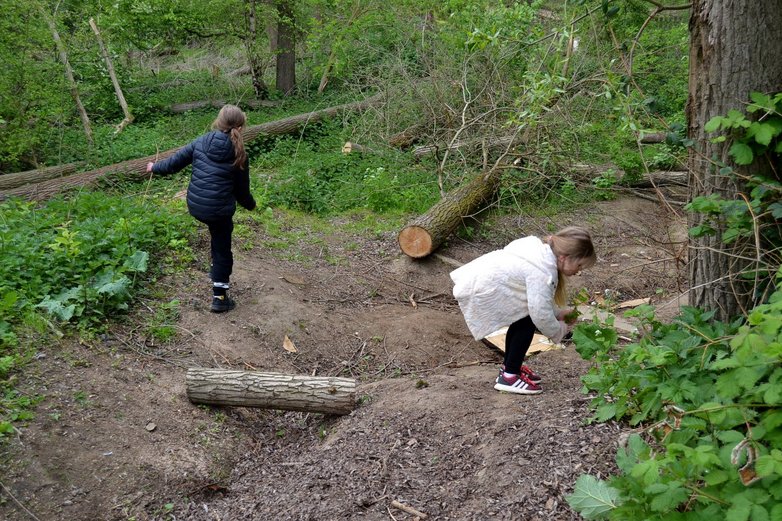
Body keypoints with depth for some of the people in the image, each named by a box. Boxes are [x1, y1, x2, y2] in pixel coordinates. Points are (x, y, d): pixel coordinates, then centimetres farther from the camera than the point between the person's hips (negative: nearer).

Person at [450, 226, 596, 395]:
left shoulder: (541, 249, 7)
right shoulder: (543, 272, -23)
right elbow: (541, 315, -19)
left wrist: (558, 312, 16)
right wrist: (561, 330, -1)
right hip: (481, 293, -10)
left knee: (522, 317, 17)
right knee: (527, 322, -4)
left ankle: (509, 366, 32)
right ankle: (509, 377, 5)